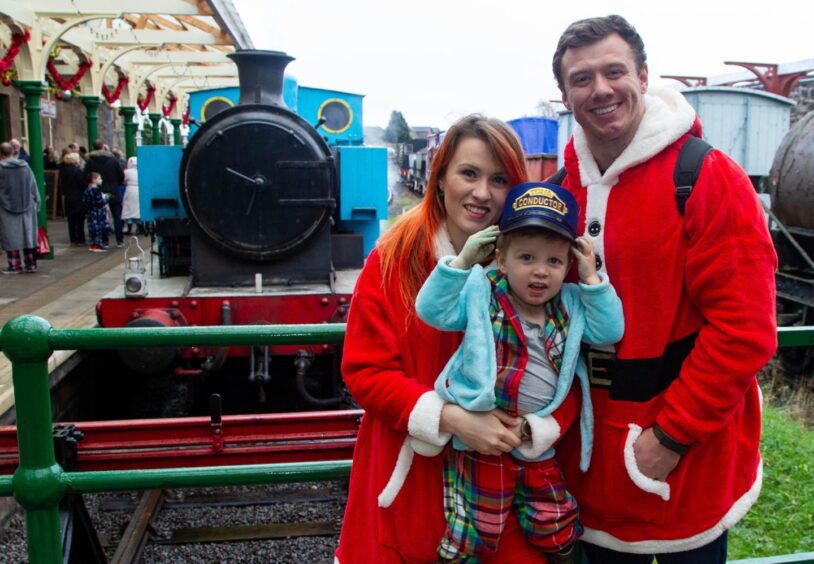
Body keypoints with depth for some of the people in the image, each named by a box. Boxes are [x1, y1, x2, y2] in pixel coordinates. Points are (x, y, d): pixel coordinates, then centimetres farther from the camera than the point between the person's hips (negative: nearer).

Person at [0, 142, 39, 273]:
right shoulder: (25, 166, 0)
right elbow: (33, 187, 5)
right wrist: (36, 205, 11)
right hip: (27, 208, 4)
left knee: (11, 237, 4)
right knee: (28, 235, 10)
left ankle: (15, 265, 5)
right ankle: (31, 264, 13)